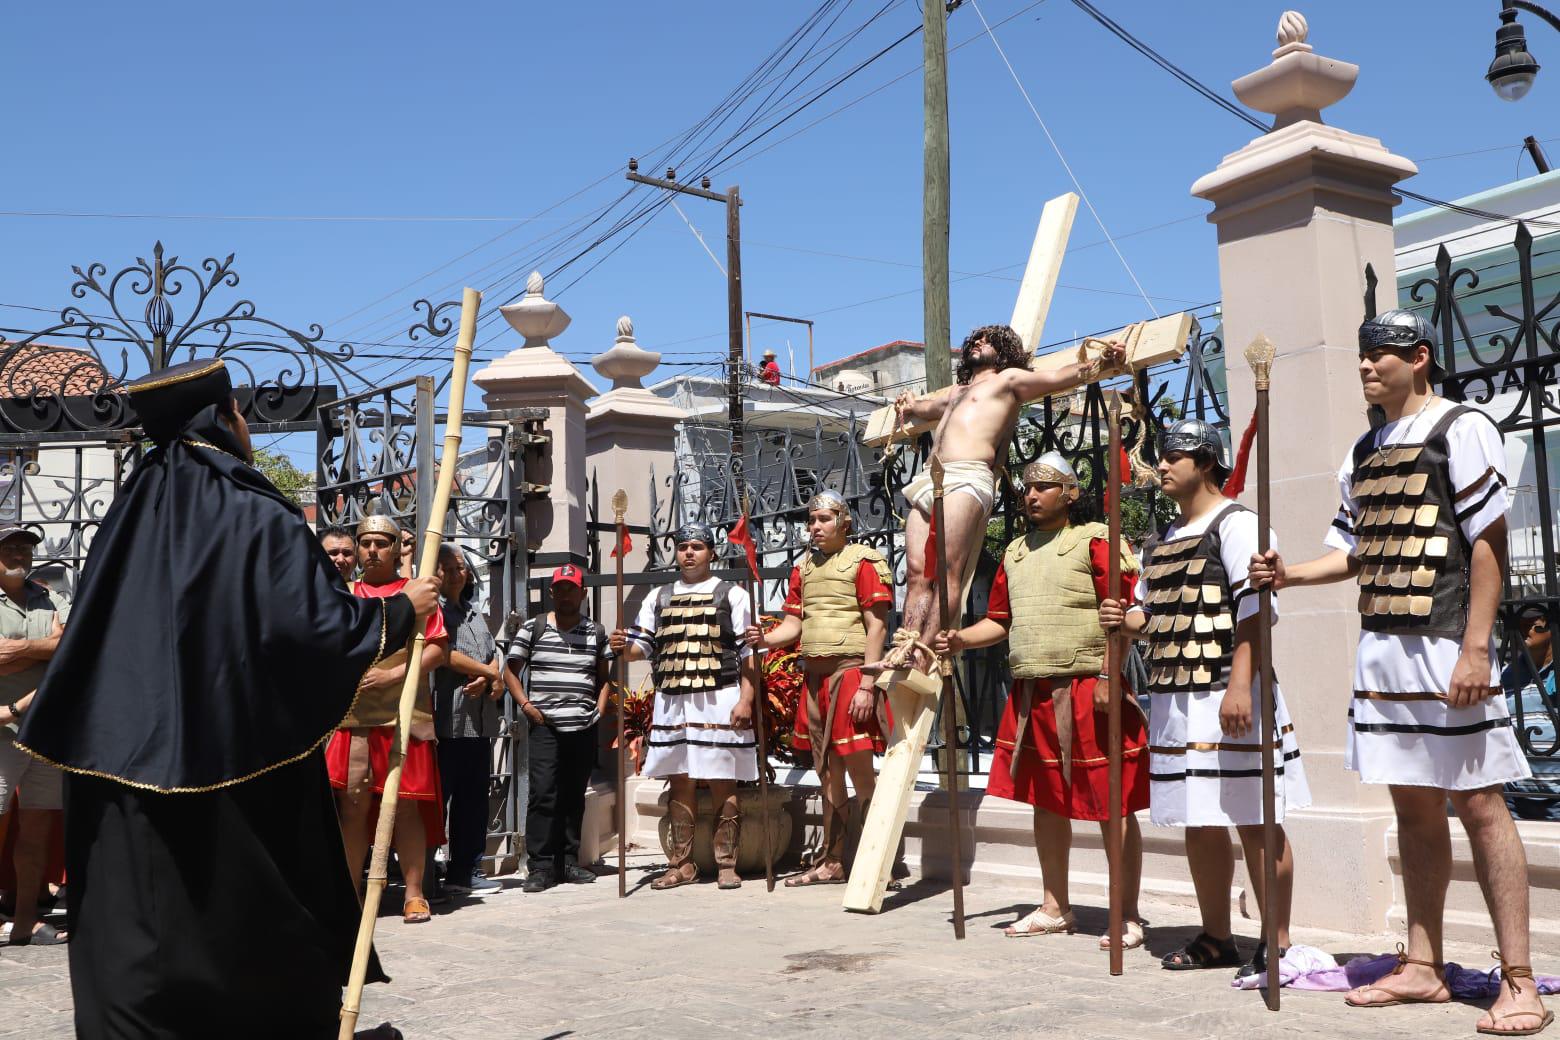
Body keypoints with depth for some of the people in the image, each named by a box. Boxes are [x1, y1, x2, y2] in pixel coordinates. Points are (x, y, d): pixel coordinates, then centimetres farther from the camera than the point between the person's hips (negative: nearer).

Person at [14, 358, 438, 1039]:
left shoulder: (131, 512, 8)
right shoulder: (257, 517, -11)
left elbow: (88, 635, 14)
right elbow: (321, 624, -19)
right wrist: (402, 607, -5)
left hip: (126, 759, 6)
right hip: (239, 773, -5)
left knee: (140, 945, 11)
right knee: (273, 955, 9)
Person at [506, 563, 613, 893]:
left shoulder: (597, 633, 10)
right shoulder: (533, 628, 4)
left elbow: (604, 678, 19)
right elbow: (511, 672, 7)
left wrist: (600, 709, 4)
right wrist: (526, 705, -4)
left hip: (584, 727, 3)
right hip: (545, 726, -2)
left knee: (575, 795, 8)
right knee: (543, 792, -10)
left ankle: (569, 861, 17)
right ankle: (540, 866, -5)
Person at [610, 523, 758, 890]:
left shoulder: (731, 595, 6)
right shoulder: (659, 598, 17)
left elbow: (748, 652, 0)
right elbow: (643, 646, 14)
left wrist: (746, 700, -9)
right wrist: (625, 647, -10)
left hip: (720, 700, -4)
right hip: (671, 702, 4)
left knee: (723, 784, -2)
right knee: (680, 783, 6)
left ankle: (727, 865, 5)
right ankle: (682, 865, 13)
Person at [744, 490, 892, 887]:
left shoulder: (864, 562, -4)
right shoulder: (803, 568, 17)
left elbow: (877, 627, -9)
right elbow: (794, 624, 15)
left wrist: (866, 686, -16)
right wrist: (766, 639, -7)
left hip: (849, 672, -7)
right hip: (814, 676, 7)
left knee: (859, 769, -7)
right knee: (827, 774, 12)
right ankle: (832, 862, 20)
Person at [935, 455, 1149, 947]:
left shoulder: (1095, 541, -5)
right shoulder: (1016, 552, 17)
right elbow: (1001, 619, 21)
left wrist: (1108, 677, -19)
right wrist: (962, 639, 3)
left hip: (1086, 692, -7)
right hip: (1031, 694, 7)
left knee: (1112, 805, 0)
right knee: (1046, 801, 15)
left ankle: (1128, 916, 11)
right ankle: (1055, 909, 27)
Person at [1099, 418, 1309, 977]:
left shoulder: (1234, 523, -5)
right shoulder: (1160, 541, 20)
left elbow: (1255, 609, -15)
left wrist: (1240, 685, -23)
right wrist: (1127, 619, 4)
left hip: (1225, 694, -8)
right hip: (1174, 696, 8)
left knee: (1253, 819, -3)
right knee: (1198, 823, 13)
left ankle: (1276, 942, 7)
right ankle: (1216, 938, 25)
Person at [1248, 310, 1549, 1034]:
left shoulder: (1461, 429, -2)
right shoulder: (1364, 452, 19)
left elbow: (1489, 542, -9)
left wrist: (1476, 648, -16)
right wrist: (1289, 574, 3)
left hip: (1444, 644, -7)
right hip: (1380, 648, 7)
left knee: (1478, 803, -6)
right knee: (1413, 806, 11)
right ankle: (1422, 967, 18)